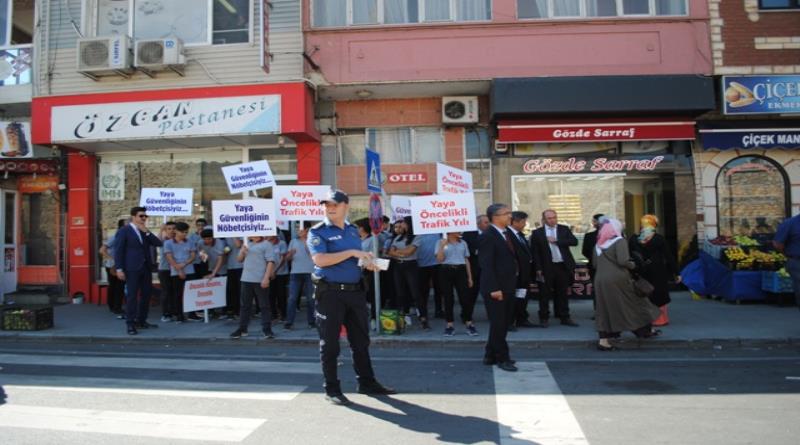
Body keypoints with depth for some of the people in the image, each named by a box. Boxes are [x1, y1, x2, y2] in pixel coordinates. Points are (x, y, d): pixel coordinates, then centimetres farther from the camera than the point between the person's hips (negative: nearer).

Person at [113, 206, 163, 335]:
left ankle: (141, 321, 18)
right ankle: (130, 324, 0)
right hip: (132, 268, -6)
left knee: (146, 294, 8)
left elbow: (158, 243, 6)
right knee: (132, 296, -5)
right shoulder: (124, 231, -3)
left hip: (146, 267, 6)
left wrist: (146, 232, -6)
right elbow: (118, 251, -7)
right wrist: (119, 269, -15)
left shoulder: (145, 231, 16)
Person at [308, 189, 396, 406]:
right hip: (330, 292, -6)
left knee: (361, 339, 13)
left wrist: (366, 261, 1)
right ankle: (332, 389, 14)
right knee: (330, 343, 3)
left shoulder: (353, 230, 13)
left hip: (355, 290, 6)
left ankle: (367, 382, 25)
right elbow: (320, 259, -20)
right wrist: (351, 252, -21)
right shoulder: (318, 231, -6)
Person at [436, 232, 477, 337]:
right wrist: (442, 246, -18)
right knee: (448, 299, 1)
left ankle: (469, 324, 3)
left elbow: (466, 260, 15)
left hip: (460, 271, 2)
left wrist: (470, 277, 11)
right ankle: (449, 325, 9)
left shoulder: (463, 243, 13)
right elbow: (439, 259, -5)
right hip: (446, 271, -2)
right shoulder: (441, 242, 3)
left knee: (465, 298, -5)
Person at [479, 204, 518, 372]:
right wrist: (494, 288, -22)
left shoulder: (508, 233, 12)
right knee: (498, 324, 0)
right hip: (495, 288, -9)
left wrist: (513, 283, 9)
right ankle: (502, 358, 12)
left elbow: (512, 258, 15)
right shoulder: (487, 236, -14)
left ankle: (491, 355, 26)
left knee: (501, 323, 15)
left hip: (507, 287, 9)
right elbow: (487, 265, -18)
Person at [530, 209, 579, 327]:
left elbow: (574, 241, -7)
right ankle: (544, 318, 14)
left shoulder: (564, 229, 7)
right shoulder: (537, 233, -1)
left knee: (562, 293, 11)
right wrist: (538, 268, -9)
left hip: (563, 266, 2)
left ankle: (564, 317, 19)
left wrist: (556, 241, -13)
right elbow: (535, 252, -3)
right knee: (545, 294, 4)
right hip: (546, 268, -2)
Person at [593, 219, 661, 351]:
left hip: (600, 280, 5)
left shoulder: (598, 244, 12)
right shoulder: (619, 241, -5)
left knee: (606, 308, 8)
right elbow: (623, 261, -16)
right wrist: (633, 265, 2)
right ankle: (645, 330, 27)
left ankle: (603, 340, 3)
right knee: (633, 302, 12)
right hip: (617, 279, -5)